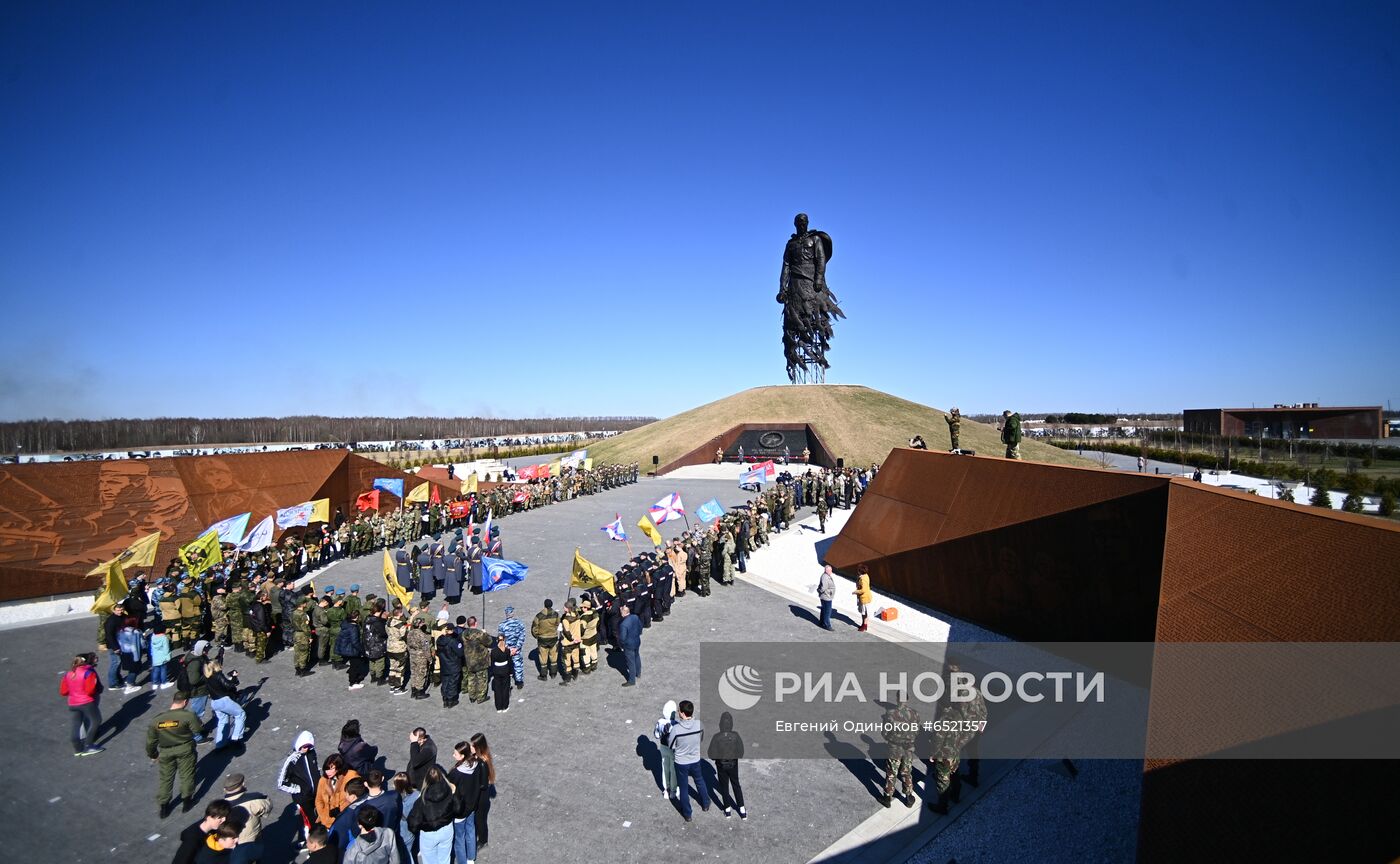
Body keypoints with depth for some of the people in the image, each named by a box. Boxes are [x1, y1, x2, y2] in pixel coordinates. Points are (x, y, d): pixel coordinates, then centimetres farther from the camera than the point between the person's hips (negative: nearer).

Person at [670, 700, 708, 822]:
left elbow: (671, 746, -13)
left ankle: (687, 814, 36)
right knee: (700, 782, 29)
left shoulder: (675, 728, -31)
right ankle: (706, 805, 48)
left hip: (681, 763, -3)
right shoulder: (699, 724, -22)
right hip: (695, 760, 3)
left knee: (684, 788, 20)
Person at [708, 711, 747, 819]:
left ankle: (727, 810, 29)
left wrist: (718, 758, 2)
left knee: (724, 787, 19)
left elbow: (711, 754, -18)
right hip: (733, 764, 1)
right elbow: (741, 752, -14)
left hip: (721, 765, -1)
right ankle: (742, 811, 23)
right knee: (736, 786, 21)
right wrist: (734, 756, 5)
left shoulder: (716, 737, -24)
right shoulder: (735, 736, -22)